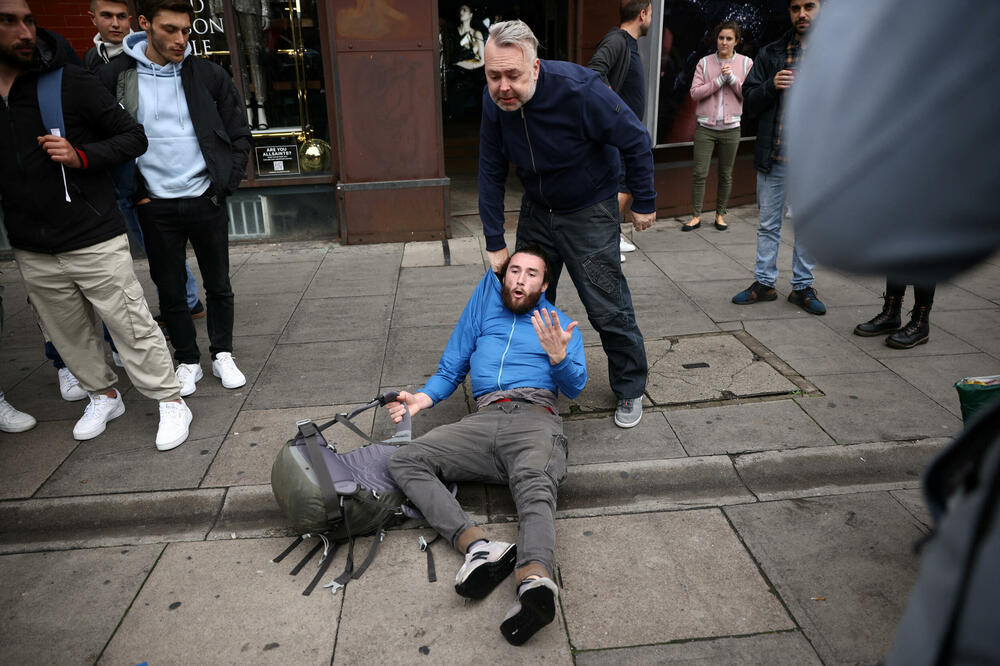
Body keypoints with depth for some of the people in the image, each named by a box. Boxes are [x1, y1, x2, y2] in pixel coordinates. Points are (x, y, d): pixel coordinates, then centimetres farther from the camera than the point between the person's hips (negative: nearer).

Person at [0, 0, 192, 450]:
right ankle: (102, 396, 37)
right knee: (69, 334, 17)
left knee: (132, 326, 0)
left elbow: (134, 137, -3)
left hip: (94, 241, -4)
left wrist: (82, 156, -17)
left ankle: (170, 402, 14)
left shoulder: (69, 81, -7)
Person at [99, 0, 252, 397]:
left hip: (206, 200, 1)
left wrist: (225, 184, -2)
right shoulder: (115, 77, -3)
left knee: (218, 285, 9)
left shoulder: (208, 75, -1)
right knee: (170, 291, 8)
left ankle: (222, 355, 26)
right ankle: (187, 361, 24)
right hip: (155, 206, 0)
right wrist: (135, 194, -3)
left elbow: (239, 135, 6)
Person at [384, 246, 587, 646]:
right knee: (405, 462, -22)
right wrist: (422, 399, 9)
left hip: (535, 419, -3)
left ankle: (535, 581, -62)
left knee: (535, 487, -36)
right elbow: (451, 370, 29)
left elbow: (574, 387, 8)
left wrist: (557, 356, -14)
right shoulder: (485, 308, 30)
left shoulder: (561, 325, 23)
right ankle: (478, 547, -39)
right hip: (484, 420, 3)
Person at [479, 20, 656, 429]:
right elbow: (491, 172, -4)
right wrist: (494, 242, -6)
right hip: (536, 208, 5)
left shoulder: (579, 89, -28)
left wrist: (644, 203, -9)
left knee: (608, 308, -4)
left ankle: (630, 391, 18)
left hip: (589, 211, -5)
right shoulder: (495, 101, -12)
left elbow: (637, 142, -17)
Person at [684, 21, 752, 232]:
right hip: (705, 127, -1)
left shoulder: (746, 63, 4)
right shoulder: (704, 62, 3)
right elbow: (695, 93, -6)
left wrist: (732, 77, -13)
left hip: (731, 127, 1)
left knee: (726, 175, 8)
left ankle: (720, 214, 20)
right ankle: (696, 216, 5)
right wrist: (719, 80, -14)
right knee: (699, 173, -4)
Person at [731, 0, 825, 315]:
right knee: (768, 224, 8)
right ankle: (764, 283, 20)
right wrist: (771, 86, -13)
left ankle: (802, 286, 21)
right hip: (774, 158, 1)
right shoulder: (771, 54, 8)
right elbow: (749, 102, 5)